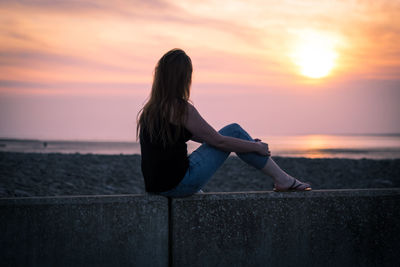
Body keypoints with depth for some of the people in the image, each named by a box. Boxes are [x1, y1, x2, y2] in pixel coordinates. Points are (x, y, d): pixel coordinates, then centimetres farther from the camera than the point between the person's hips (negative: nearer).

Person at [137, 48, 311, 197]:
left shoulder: (149, 109, 12)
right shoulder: (181, 109, -14)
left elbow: (201, 136, 21)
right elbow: (219, 141, -7)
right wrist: (256, 146, 9)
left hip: (155, 186, 8)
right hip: (179, 183, -7)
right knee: (234, 131, 4)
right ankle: (283, 180, 13)